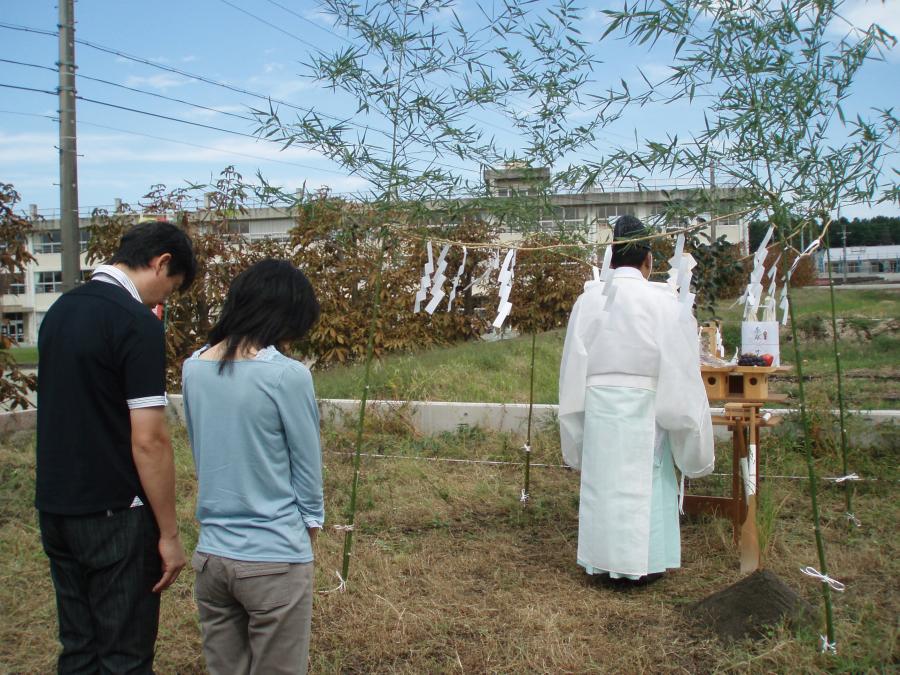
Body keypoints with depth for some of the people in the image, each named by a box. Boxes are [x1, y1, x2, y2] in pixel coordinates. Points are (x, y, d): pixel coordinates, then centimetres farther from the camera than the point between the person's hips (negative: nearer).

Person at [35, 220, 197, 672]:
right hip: (114, 515, -8)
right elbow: (148, 440, -20)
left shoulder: (60, 310, 8)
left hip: (54, 508, 8)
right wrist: (169, 534, -12)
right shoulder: (138, 324, -17)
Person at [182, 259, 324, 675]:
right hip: (275, 560, -5)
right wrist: (310, 524, 9)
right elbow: (308, 465, -8)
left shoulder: (194, 368, 0)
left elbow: (201, 453, 9)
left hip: (211, 555, 6)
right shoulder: (287, 375, -17)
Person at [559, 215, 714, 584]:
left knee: (603, 479, 13)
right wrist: (692, 438, 2)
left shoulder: (588, 300, 0)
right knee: (644, 480, 8)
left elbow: (573, 366, 4)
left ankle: (604, 558, 23)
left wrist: (576, 424, 14)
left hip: (597, 406, 4)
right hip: (642, 408, -3)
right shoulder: (661, 302, -10)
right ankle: (640, 562, 17)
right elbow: (679, 372, -8)